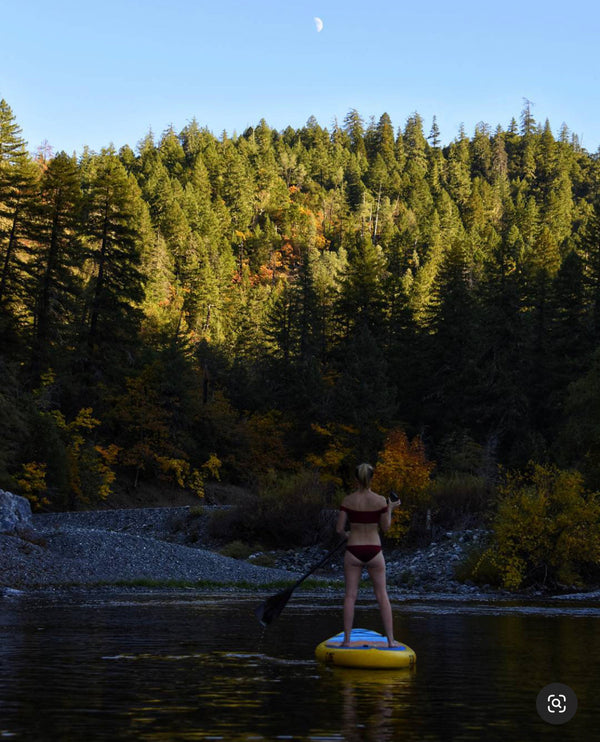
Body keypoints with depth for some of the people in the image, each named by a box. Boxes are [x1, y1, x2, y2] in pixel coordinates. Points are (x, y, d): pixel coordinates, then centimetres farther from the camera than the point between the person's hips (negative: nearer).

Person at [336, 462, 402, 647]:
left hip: (353, 551, 0)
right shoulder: (380, 500, -7)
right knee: (382, 595, 8)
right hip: (374, 551, 0)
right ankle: (391, 639, 8)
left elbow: (339, 529, -3)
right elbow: (385, 528, 0)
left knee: (350, 595, 5)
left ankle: (347, 639, 4)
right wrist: (390, 509, 14)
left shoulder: (347, 500, -5)